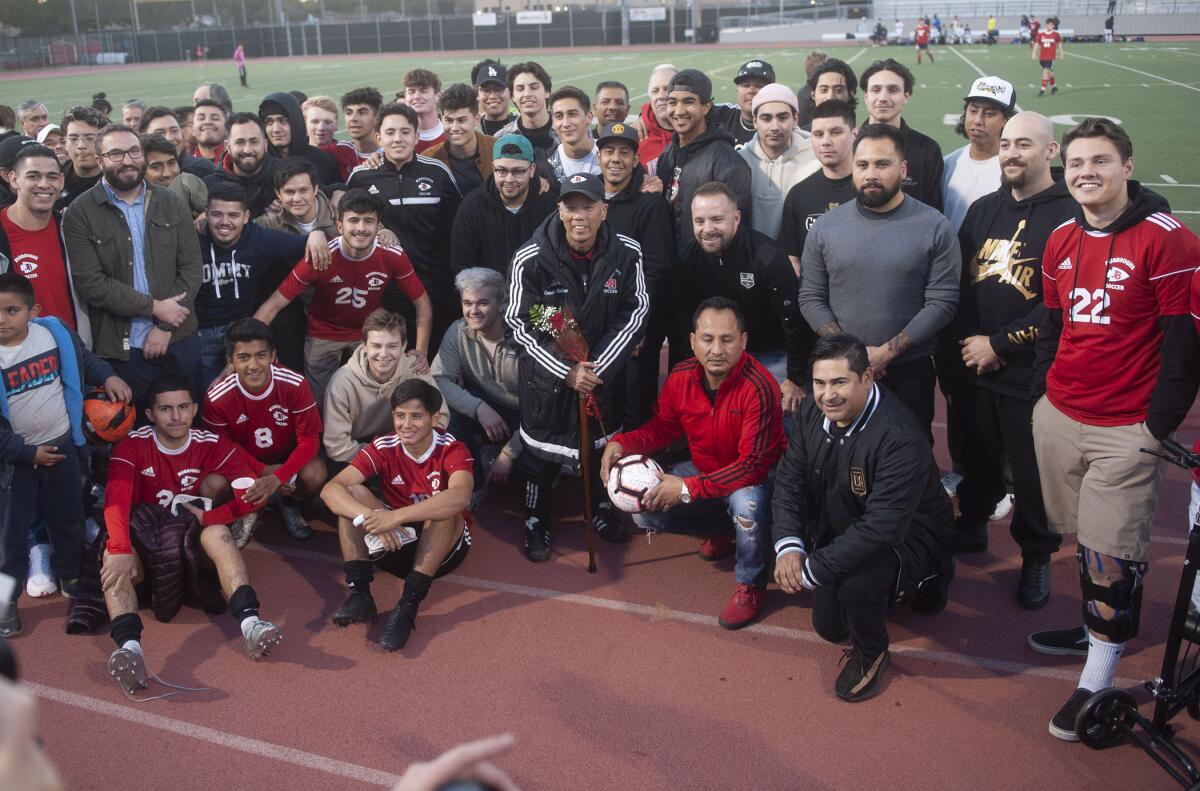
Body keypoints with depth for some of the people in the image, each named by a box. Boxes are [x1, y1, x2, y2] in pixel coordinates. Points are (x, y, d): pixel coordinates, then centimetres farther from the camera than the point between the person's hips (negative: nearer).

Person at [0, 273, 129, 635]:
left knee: (68, 519, 17)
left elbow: (85, 360, 10)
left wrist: (108, 376, -8)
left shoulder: (55, 332, -10)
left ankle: (70, 577, 38)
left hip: (62, 444, 3)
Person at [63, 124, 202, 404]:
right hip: (121, 347, -3)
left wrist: (166, 326, -9)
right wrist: (155, 307, -15)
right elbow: (90, 283, -12)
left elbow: (191, 268, 1)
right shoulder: (80, 214, -4)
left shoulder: (173, 204, 5)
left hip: (179, 339, 3)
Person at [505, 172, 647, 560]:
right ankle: (535, 522, 30)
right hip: (547, 370, -2)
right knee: (541, 446, 9)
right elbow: (521, 323, -14)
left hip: (605, 368, 2)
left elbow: (635, 312, -6)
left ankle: (602, 508, 42)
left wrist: (600, 366, -14)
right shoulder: (530, 260, -19)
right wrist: (566, 370, -20)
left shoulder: (626, 254, -13)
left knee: (604, 441, 17)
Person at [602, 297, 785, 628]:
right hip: (701, 470, 6)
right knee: (643, 512, -8)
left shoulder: (759, 388, -31)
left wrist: (688, 489, -35)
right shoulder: (681, 377, -13)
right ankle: (724, 526, 17)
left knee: (748, 502, -39)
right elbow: (661, 428, 5)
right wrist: (620, 443, -16)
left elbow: (753, 467, -32)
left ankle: (751, 585, -8)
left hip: (752, 479, -6)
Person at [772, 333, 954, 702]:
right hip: (841, 532, 8)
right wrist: (788, 544, -25)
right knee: (829, 626, 17)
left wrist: (813, 569, -38)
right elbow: (789, 480, -8)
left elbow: (884, 527, -40)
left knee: (857, 580, -38)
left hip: (908, 538, -7)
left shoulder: (900, 437, -35)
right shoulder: (813, 412, -12)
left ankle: (870, 654, -5)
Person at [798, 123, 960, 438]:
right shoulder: (825, 227, 2)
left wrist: (887, 351, -16)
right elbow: (811, 298, 2)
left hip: (910, 371, -2)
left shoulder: (935, 227, -5)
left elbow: (942, 302, -9)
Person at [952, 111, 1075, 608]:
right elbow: (957, 281, 8)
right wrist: (968, 340, -6)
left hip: (1033, 376, -5)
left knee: (1032, 474, 8)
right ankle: (971, 526, 42)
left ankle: (1036, 557, 27)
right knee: (977, 459, 20)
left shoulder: (1068, 216, -11)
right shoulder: (983, 210, 9)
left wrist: (1000, 345, -14)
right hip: (975, 369, 5)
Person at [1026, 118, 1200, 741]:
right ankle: (1096, 627, 35)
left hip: (1126, 429, -6)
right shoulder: (1061, 241, 9)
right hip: (1058, 417, 6)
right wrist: (1043, 392, 13)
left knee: (1112, 553, -2)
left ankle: (1099, 679, 8)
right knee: (1082, 539, 15)